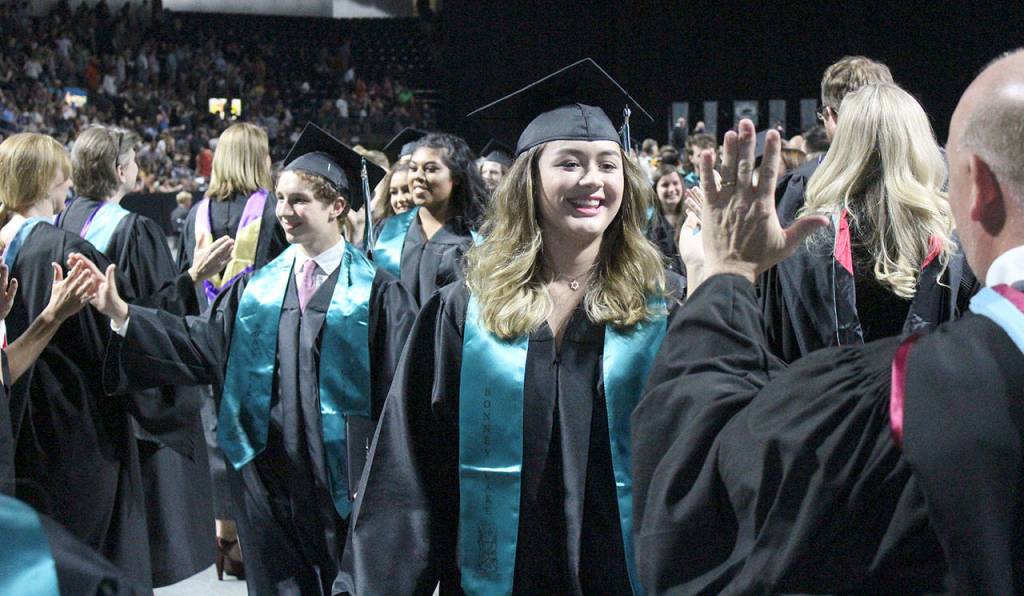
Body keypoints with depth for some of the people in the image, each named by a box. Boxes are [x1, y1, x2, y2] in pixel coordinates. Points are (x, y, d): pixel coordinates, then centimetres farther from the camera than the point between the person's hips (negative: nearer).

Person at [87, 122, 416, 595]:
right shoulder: (258, 288, 9)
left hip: (342, 479, -3)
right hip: (269, 476, 4)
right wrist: (121, 314, -14)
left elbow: (398, 392, -6)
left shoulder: (375, 292, -4)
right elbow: (200, 341, -1)